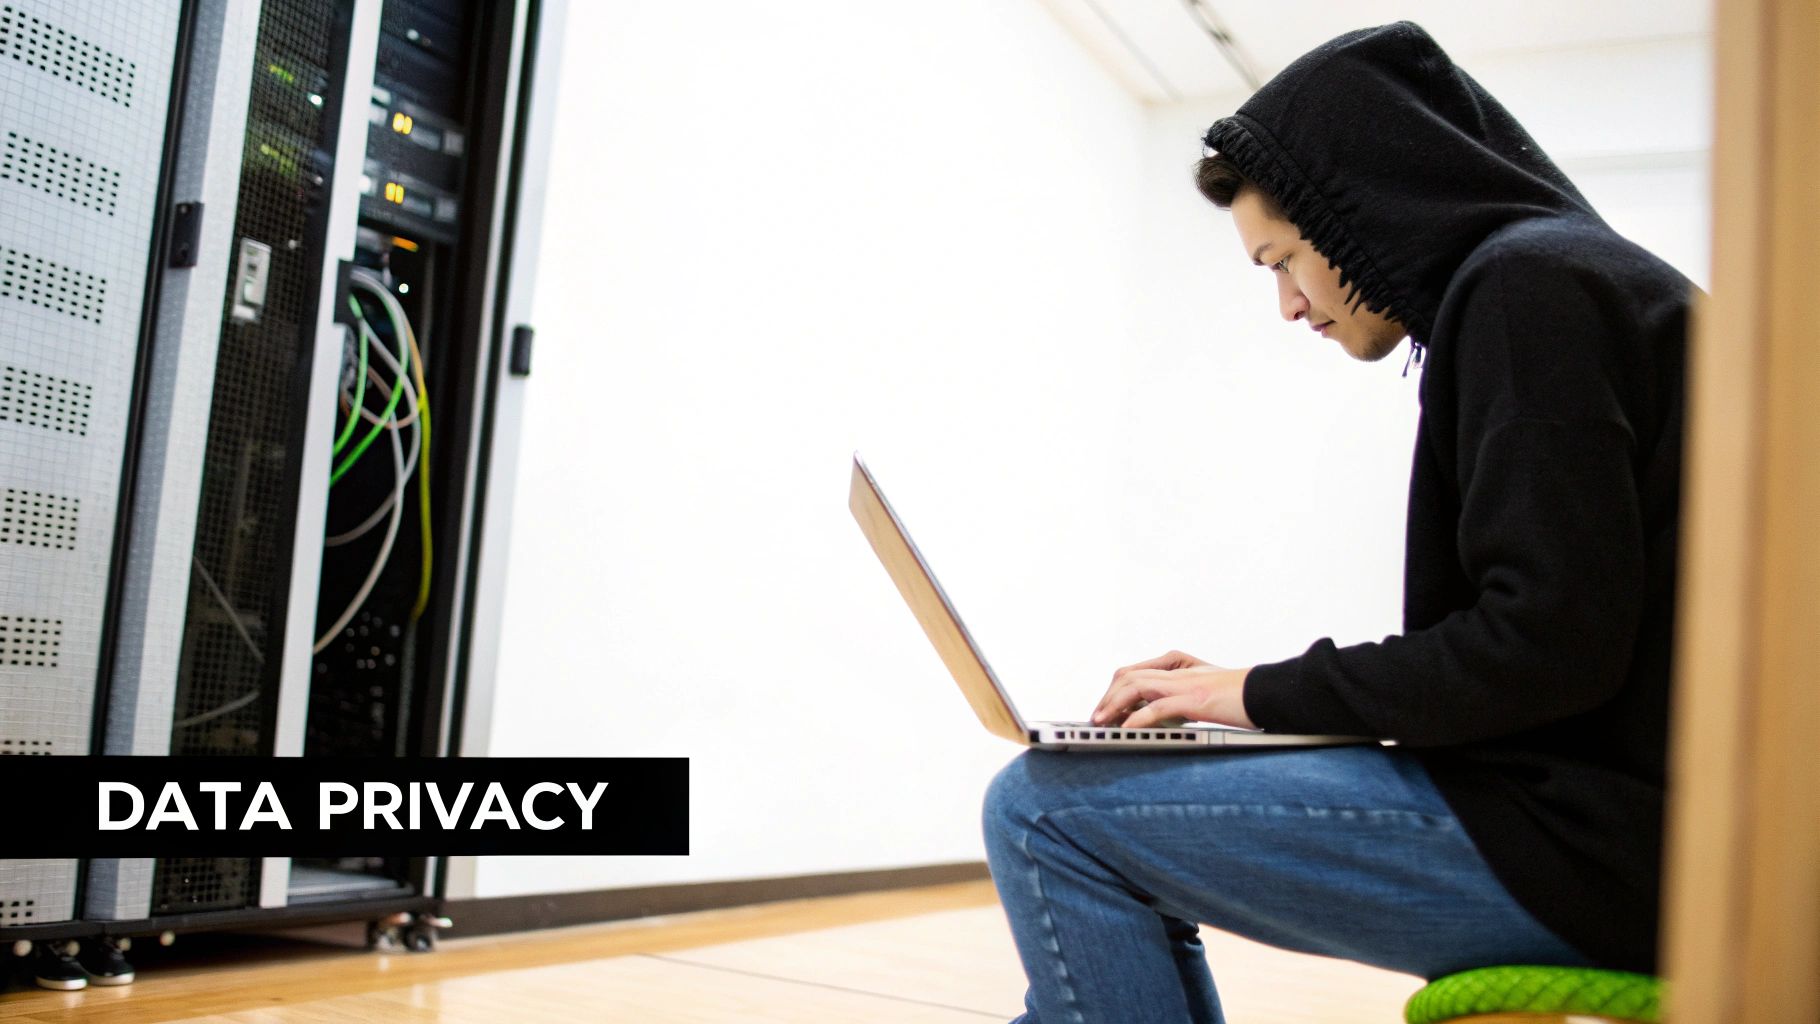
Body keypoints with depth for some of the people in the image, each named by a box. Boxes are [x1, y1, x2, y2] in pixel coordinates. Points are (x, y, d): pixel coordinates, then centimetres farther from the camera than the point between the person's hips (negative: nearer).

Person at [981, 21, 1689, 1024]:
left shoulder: (1528, 284, -11)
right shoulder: (1559, 278, 19)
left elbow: (1549, 644, -21)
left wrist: (1270, 694, -8)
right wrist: (1250, 688, 9)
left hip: (1583, 830, -10)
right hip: (1583, 810, 10)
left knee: (1047, 811, -12)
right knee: (1126, 836, 17)